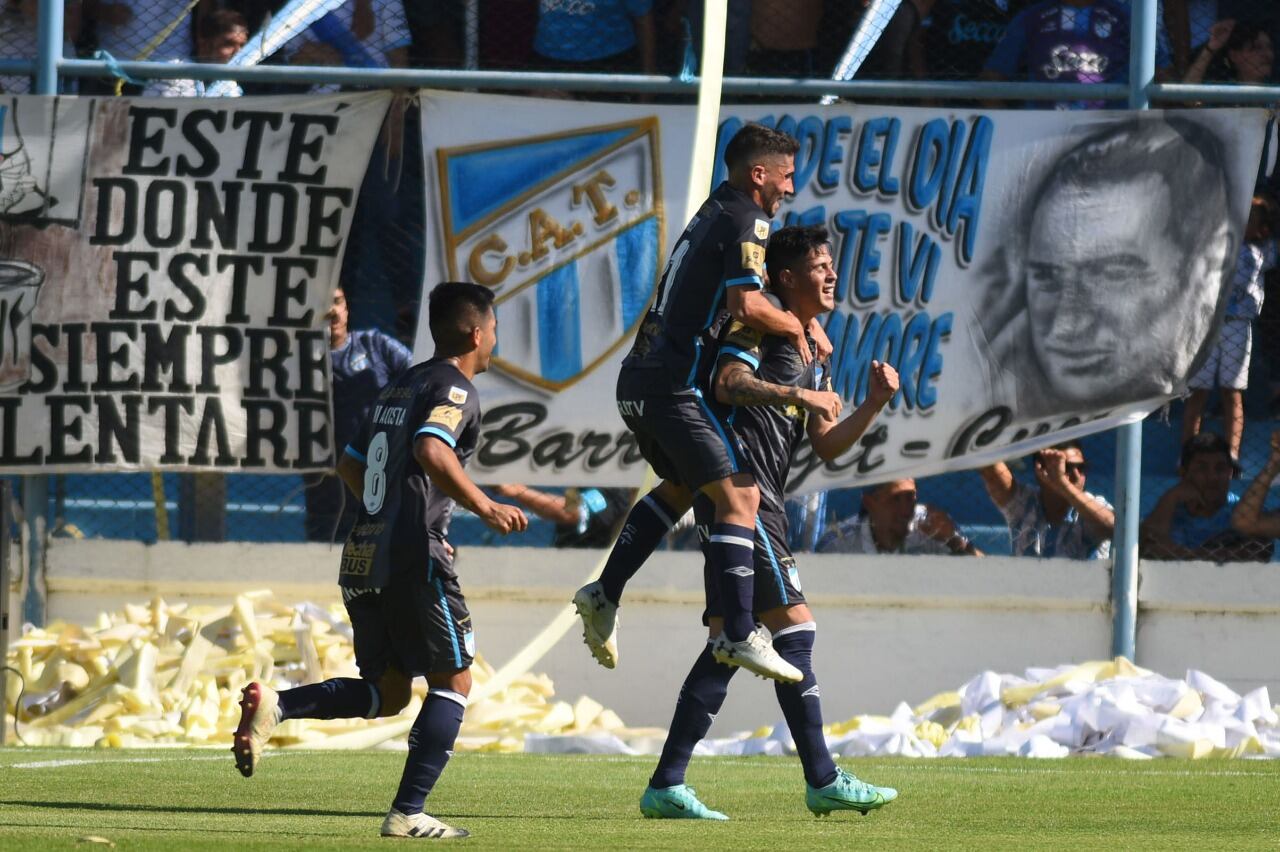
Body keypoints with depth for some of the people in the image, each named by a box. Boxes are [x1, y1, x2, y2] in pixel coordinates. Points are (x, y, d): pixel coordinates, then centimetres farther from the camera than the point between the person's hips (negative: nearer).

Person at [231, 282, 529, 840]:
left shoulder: (398, 388, 21)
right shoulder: (455, 389, -5)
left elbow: (350, 466, 27)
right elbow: (431, 452, -24)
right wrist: (485, 508, -21)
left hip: (363, 560, 8)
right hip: (413, 560, -8)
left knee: (387, 692, 14)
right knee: (452, 682, 3)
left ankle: (273, 705, -6)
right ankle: (407, 814, -4)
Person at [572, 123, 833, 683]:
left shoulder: (712, 213, 20)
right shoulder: (746, 220, -9)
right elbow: (746, 305, -22)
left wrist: (799, 321, 18)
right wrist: (797, 327, -4)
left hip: (639, 379, 10)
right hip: (676, 382, -10)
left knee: (682, 485, 28)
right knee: (740, 494, -13)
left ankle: (605, 594, 23)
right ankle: (738, 634, -22)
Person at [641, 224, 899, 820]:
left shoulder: (813, 354, 24)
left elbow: (827, 445, 21)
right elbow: (727, 383, -21)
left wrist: (873, 405, 7)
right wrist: (792, 394, -35)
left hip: (763, 498, 10)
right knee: (793, 626, -12)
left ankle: (666, 787, 3)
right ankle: (823, 782, -12)